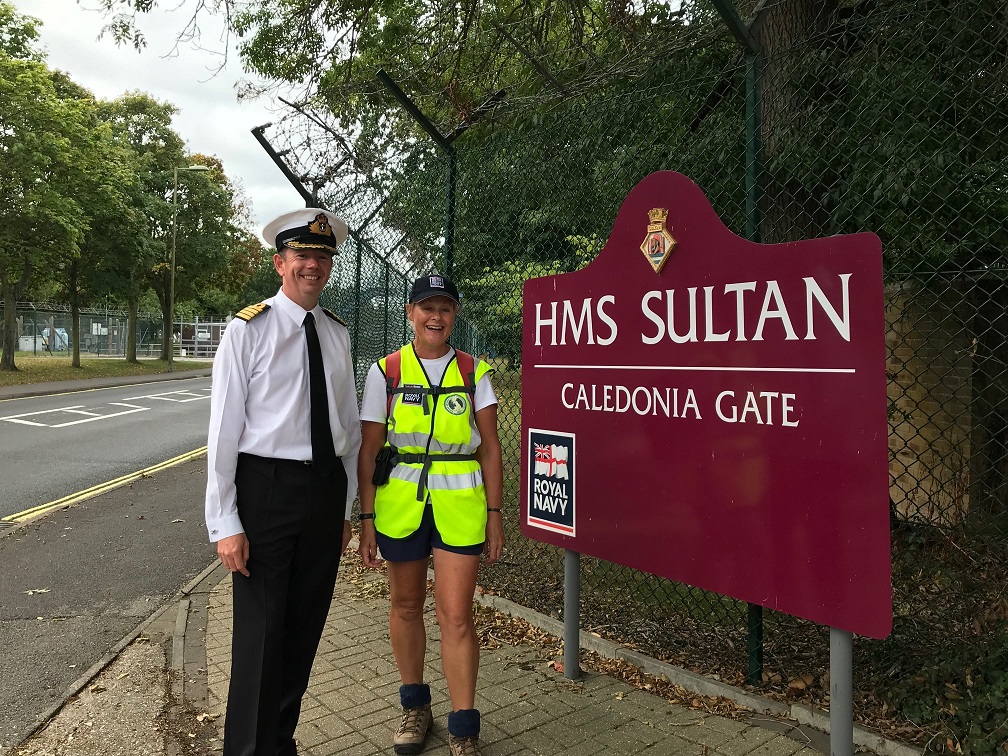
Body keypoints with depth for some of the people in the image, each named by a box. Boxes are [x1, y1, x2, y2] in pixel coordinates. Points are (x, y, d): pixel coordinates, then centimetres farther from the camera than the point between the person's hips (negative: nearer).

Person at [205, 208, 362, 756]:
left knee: (305, 628, 15)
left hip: (326, 488, 5)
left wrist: (345, 508, 12)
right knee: (260, 633, 2)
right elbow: (224, 432, -9)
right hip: (266, 488, -5)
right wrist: (225, 524, -11)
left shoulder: (337, 334, 8)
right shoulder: (247, 331, -7)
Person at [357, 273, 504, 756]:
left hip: (459, 504, -1)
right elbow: (368, 451, 1)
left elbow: (490, 448, 4)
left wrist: (494, 513, 0)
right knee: (406, 605, 14)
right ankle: (415, 706, 36)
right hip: (399, 503, 1)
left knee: (456, 614, -2)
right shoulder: (385, 372, 1)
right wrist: (366, 518, -2)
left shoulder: (473, 373, 3)